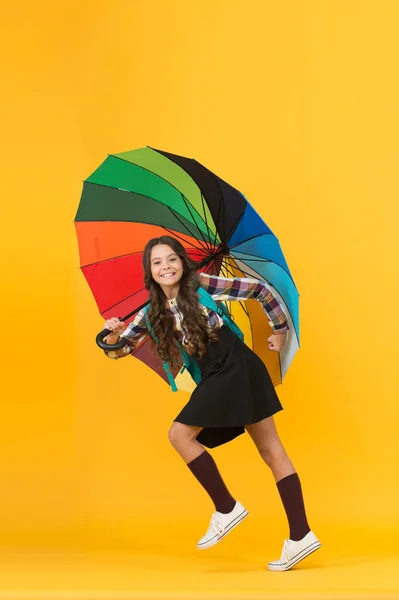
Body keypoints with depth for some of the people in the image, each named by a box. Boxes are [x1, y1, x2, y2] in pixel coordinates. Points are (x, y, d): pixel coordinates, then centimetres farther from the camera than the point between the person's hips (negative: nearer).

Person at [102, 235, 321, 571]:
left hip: (235, 369, -7)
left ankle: (226, 509, 0)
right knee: (270, 450, 5)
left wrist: (281, 329, 4)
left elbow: (260, 289, -3)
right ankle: (301, 535, 7)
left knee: (180, 434, -10)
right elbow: (118, 350, 6)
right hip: (216, 377, 7)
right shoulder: (154, 313, 9)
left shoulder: (202, 286, -8)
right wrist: (113, 334, -17)